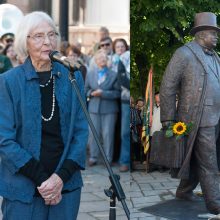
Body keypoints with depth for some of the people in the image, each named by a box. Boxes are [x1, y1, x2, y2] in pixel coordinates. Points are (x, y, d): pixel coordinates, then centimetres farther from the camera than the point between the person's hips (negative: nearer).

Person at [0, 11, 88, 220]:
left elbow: (81, 131, 3)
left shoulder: (72, 77, 4)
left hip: (66, 185, 2)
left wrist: (62, 176, -9)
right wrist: (41, 179, -13)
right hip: (23, 190, -2)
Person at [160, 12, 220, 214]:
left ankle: (184, 190, 31)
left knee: (198, 159, 16)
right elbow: (167, 88, -9)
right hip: (199, 119, -8)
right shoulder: (184, 54, -8)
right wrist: (168, 120, -10)